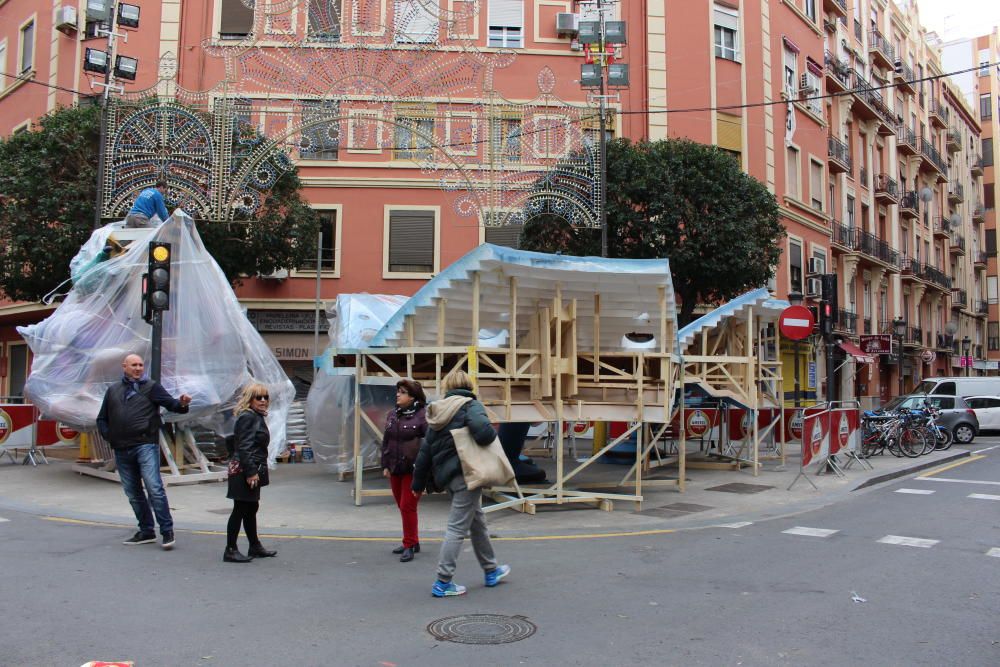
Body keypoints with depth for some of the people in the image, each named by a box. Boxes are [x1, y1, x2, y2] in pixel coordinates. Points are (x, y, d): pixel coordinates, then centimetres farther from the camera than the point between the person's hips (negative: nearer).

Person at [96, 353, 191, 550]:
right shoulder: (113, 390, 17)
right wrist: (108, 436, 8)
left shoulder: (151, 387, 4)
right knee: (133, 493, 12)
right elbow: (102, 418, 24)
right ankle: (146, 531, 23)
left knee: (154, 488, -15)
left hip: (145, 445, -5)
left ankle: (167, 531, -10)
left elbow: (170, 403, -8)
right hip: (121, 450, 6)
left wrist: (181, 403, -30)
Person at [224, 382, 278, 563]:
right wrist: (251, 472, -23)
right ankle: (230, 550, 4)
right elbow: (244, 447, -20)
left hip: (252, 471, 10)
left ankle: (255, 547, 27)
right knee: (240, 509, -4)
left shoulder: (257, 417, 16)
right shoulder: (247, 417, -14)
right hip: (243, 471, -10)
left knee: (251, 508, 17)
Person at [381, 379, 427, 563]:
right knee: (402, 507, 14)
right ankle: (412, 542, 27)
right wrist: (385, 465, 11)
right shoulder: (392, 415, 10)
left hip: (413, 470, -7)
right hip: (395, 469, 7)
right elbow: (386, 442, 15)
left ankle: (409, 545, 9)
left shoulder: (422, 415, -11)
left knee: (407, 507, -5)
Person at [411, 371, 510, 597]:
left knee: (478, 521, 21)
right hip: (466, 474, -8)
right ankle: (443, 582, 3)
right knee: (458, 527, -1)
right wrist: (492, 435, -6)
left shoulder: (437, 412, 12)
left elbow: (425, 450, 13)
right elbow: (482, 431, -30)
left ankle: (491, 571, 34)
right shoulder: (471, 406, -9)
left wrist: (419, 483, 19)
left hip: (445, 475, 8)